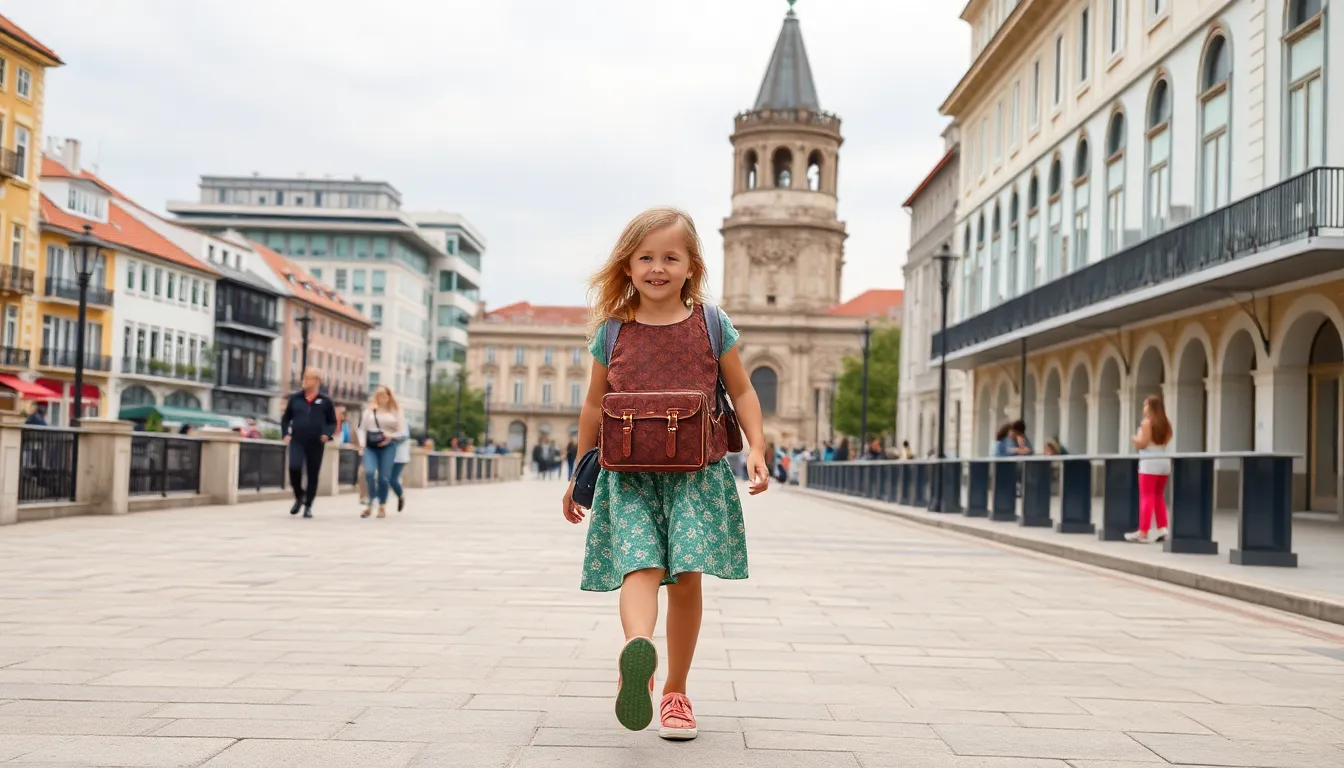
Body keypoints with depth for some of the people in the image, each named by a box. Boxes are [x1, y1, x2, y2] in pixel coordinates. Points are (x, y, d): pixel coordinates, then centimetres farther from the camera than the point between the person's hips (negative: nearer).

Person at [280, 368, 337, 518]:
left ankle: (308, 506, 18)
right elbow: (286, 418, 17)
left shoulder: (325, 401, 3)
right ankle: (299, 496, 7)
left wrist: (327, 434, -10)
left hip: (316, 444, 0)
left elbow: (332, 422, 9)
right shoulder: (295, 398, 8)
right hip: (297, 441, 0)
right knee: (294, 467, -19)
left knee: (313, 475, 4)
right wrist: (286, 433, 2)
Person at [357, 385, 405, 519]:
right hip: (370, 446, 1)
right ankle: (370, 504, -7)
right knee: (369, 472, -19)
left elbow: (401, 431, 7)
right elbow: (362, 429, 10)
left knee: (384, 477, -3)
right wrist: (362, 445, -3)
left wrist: (390, 436, -11)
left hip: (388, 446, -1)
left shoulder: (395, 411, 8)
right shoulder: (369, 410, 11)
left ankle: (382, 507, 10)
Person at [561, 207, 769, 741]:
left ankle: (675, 691, 11)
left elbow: (742, 392, 10)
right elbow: (595, 406, 15)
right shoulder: (612, 331, 7)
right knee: (640, 565, -19)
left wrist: (757, 448, -4)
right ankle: (637, 652, -45)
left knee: (688, 576, -4)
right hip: (630, 473, 0)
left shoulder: (710, 324, 5)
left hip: (697, 471, 0)